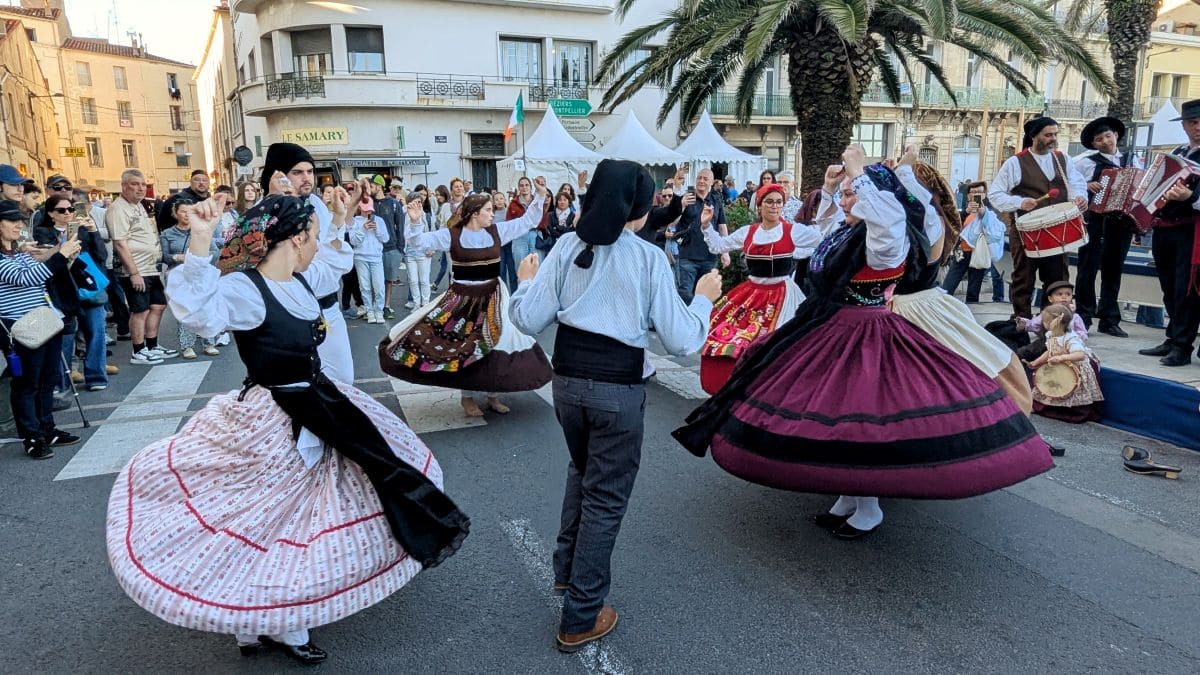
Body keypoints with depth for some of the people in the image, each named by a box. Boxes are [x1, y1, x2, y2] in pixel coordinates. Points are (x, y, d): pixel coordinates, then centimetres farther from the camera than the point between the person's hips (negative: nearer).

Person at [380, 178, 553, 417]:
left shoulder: (497, 231, 0)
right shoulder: (451, 235, -7)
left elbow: (528, 221, 2)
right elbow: (418, 241, -10)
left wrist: (540, 196, -9)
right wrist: (415, 222, -28)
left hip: (493, 298, 3)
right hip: (462, 299, -2)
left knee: (496, 345, 6)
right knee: (462, 347, 4)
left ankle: (493, 395, 22)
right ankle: (467, 397, 20)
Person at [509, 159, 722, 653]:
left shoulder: (567, 246, -1)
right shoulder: (649, 258, -9)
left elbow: (529, 319, -4)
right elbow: (681, 340, -9)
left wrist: (527, 281, 16)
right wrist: (704, 298, 8)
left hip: (567, 379, 4)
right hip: (618, 388, -4)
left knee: (582, 471, 30)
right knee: (605, 496, 9)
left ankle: (567, 568, 42)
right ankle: (580, 619, 20)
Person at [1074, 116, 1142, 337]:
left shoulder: (1133, 161, 12)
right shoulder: (1086, 161, 2)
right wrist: (1085, 186, -11)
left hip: (1123, 222, 3)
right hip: (1095, 221, -3)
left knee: (1113, 271, 8)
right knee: (1088, 269, -2)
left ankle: (1109, 321, 13)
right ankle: (1083, 318, 3)